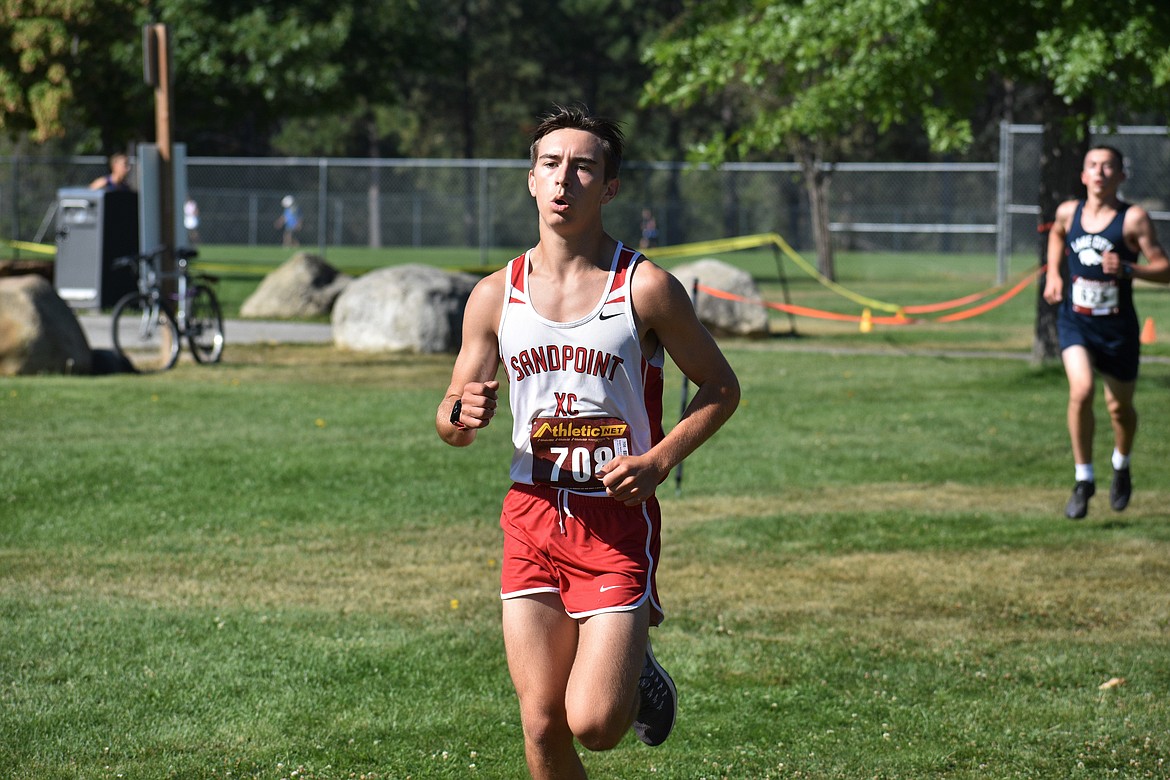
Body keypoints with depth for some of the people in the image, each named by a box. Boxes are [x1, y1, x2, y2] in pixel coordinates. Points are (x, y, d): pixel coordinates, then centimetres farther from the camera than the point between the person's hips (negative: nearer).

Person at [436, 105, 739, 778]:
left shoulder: (646, 288, -5)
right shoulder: (496, 295, 4)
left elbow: (721, 387, 4)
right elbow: (452, 426, 12)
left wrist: (658, 460, -11)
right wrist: (464, 415, -13)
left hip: (618, 518, -3)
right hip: (532, 519, 3)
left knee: (593, 723, -11)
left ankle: (635, 662, 23)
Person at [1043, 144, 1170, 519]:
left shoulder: (1134, 218, -12)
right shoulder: (1068, 212, -1)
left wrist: (1127, 268, -29)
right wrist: (1053, 275, 9)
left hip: (1118, 328, -1)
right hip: (1075, 321, 1)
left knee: (1120, 407, 12)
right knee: (1081, 391, -21)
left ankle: (1121, 467, 44)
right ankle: (1084, 480, -8)